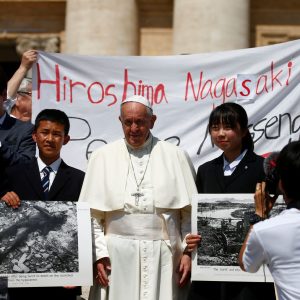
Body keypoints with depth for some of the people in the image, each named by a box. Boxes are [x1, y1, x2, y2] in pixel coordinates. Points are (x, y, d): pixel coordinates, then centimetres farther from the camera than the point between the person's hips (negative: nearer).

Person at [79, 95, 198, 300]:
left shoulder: (175, 156, 5)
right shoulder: (103, 157, 6)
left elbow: (190, 211, 4)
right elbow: (92, 212, 4)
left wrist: (188, 252, -2)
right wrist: (99, 254, -3)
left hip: (164, 255, 0)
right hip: (117, 255, 0)